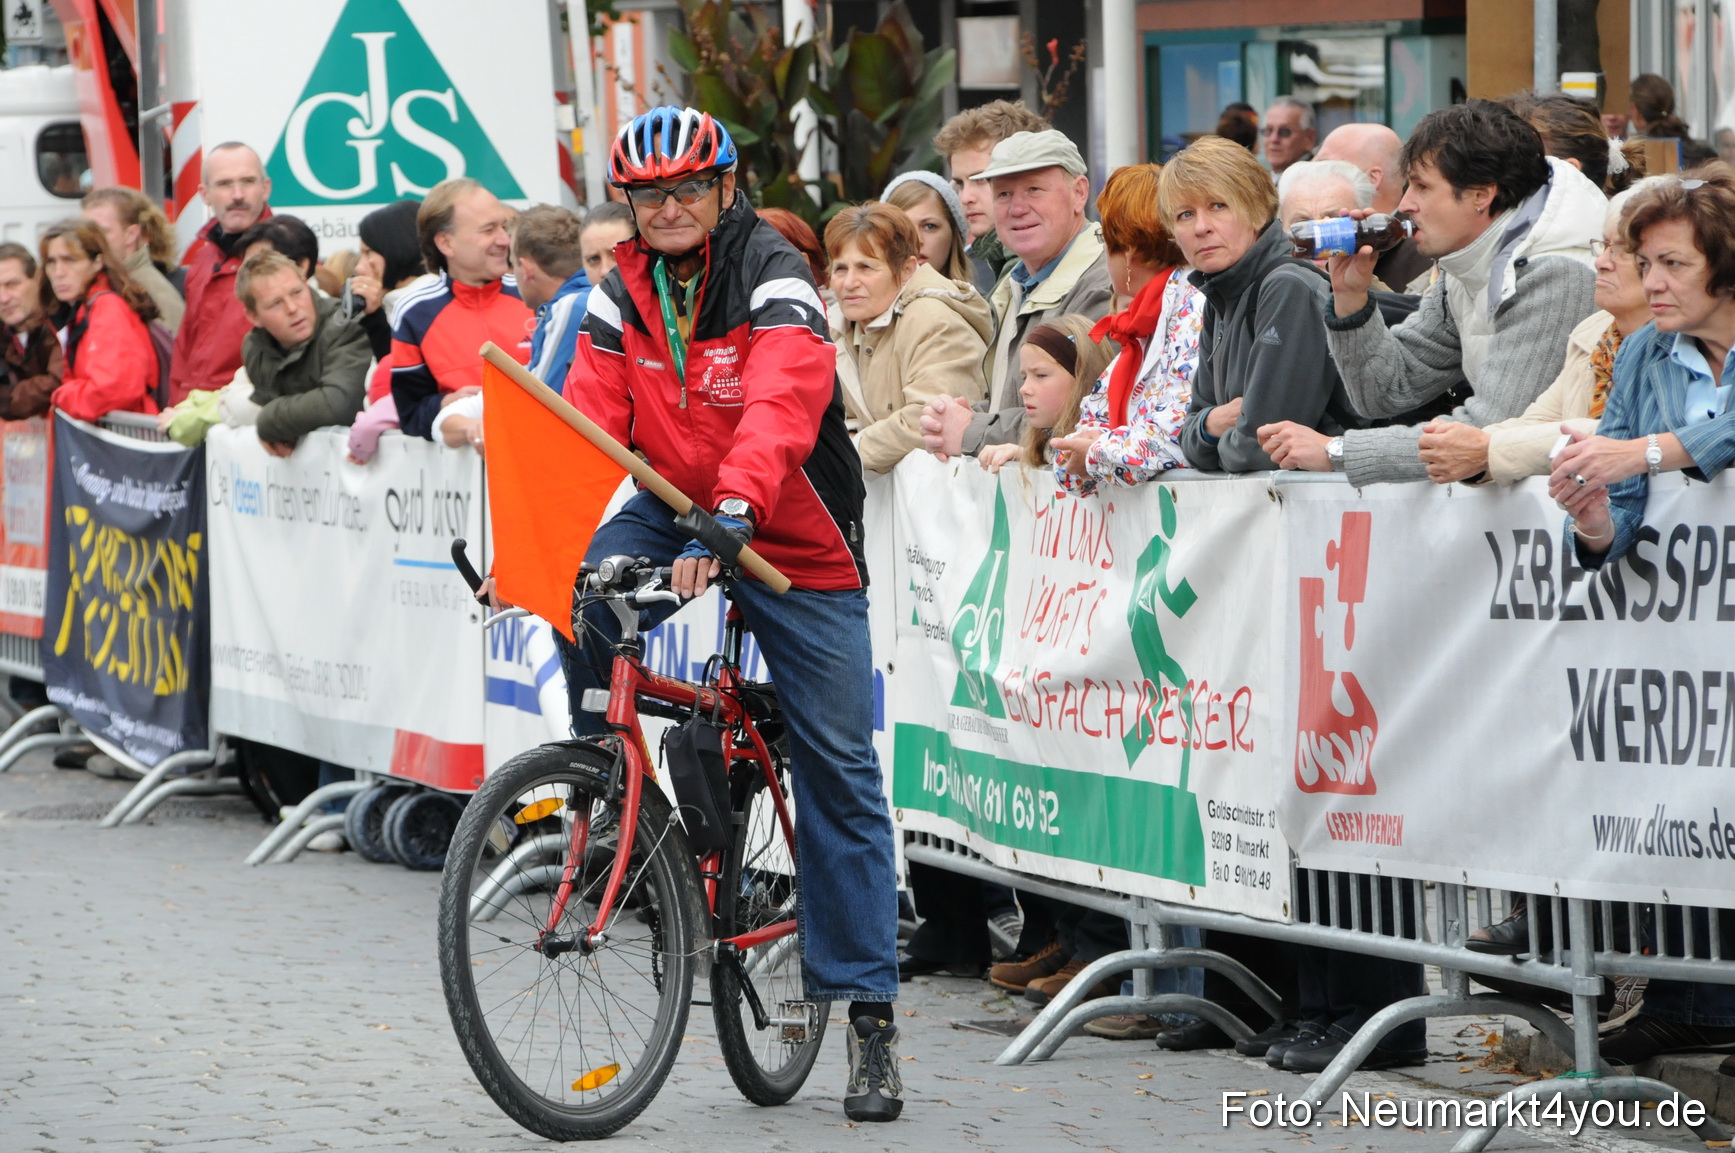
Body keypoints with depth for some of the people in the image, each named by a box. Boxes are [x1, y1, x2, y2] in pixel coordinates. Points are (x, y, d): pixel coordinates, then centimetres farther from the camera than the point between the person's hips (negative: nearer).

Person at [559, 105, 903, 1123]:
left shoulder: (775, 280, -18)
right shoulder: (624, 296, 0)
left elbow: (778, 409, -34)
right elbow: (585, 421, -7)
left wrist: (730, 515, -50)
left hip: (793, 540, -4)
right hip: (675, 508, 4)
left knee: (840, 772, -3)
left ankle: (870, 1011, 2)